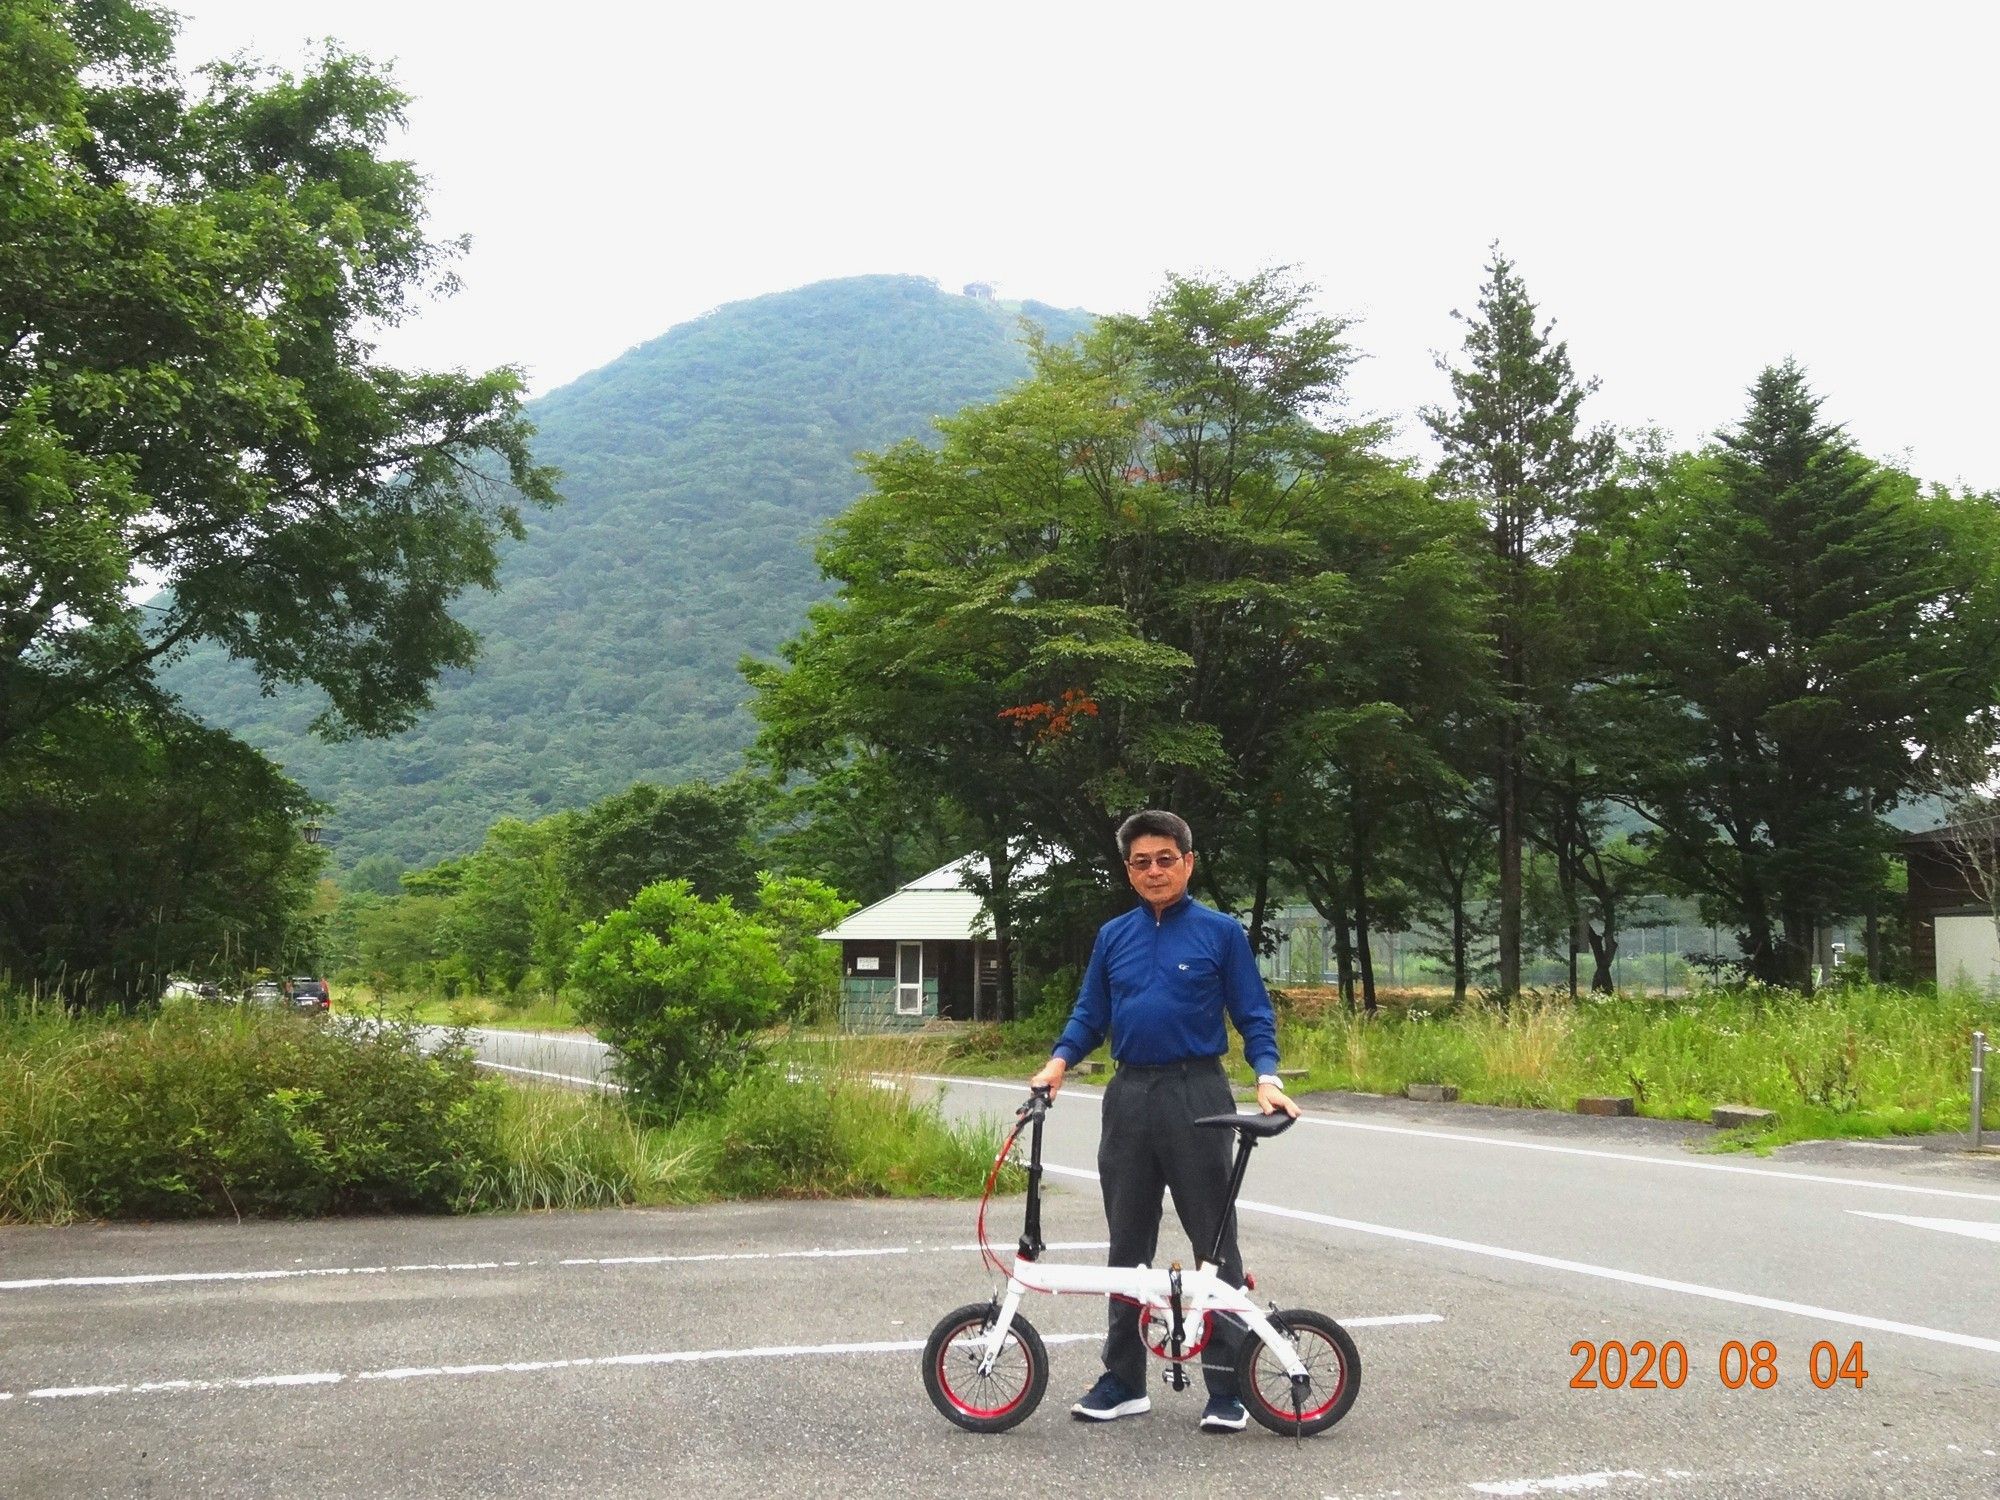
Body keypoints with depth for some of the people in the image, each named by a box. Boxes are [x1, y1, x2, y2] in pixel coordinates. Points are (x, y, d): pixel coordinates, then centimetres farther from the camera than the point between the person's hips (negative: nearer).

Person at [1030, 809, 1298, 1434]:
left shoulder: (1220, 932, 0)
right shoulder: (1114, 936, 11)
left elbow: (1253, 1017, 1)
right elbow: (1089, 1015, 14)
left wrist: (1266, 1078, -15)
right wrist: (1059, 1061, -4)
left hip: (1197, 1095, -4)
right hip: (1128, 1097, 4)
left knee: (1214, 1242, 0)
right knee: (1127, 1243, 10)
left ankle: (1227, 1386, 8)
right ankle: (1124, 1380, 19)